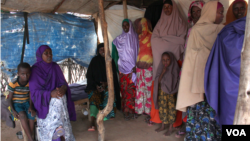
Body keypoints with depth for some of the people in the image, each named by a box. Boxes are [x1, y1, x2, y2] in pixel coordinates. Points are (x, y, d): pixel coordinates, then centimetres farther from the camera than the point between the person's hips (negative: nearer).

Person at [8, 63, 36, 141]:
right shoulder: (13, 84, -14)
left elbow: (30, 97, 0)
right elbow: (10, 99, -6)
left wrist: (31, 107, -19)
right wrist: (13, 111, -18)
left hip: (26, 103, 3)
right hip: (16, 104, -3)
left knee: (31, 114, -27)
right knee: (23, 115, -31)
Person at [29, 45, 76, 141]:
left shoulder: (55, 67, 7)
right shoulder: (35, 69, -3)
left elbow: (63, 83, 5)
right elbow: (34, 91, -8)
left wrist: (63, 88, -19)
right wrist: (51, 93, -24)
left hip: (58, 95, 4)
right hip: (43, 100, -4)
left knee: (60, 100, -22)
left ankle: (57, 133, -20)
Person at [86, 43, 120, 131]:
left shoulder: (110, 61, 8)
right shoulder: (95, 61, 6)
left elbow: (113, 77, 7)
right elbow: (89, 76, 4)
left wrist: (106, 83, -11)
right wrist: (96, 85, -10)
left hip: (108, 84, 2)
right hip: (95, 85, -1)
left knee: (108, 94, -34)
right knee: (94, 95, -32)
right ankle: (92, 123, -43)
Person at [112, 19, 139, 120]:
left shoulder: (135, 37, 3)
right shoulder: (119, 39, 10)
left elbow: (137, 52, -1)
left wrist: (135, 66, -10)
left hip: (132, 66, -1)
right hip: (123, 66, 2)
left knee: (132, 88, -3)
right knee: (124, 88, -1)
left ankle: (131, 110, 5)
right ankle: (126, 111, 5)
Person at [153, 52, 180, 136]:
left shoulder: (175, 69, -8)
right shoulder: (161, 69, -1)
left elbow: (177, 81, -5)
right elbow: (158, 81, -7)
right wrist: (162, 73, -21)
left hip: (171, 92, -3)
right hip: (162, 92, 3)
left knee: (171, 108, -1)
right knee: (162, 108, 9)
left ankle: (170, 128, 13)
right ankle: (163, 125, 26)